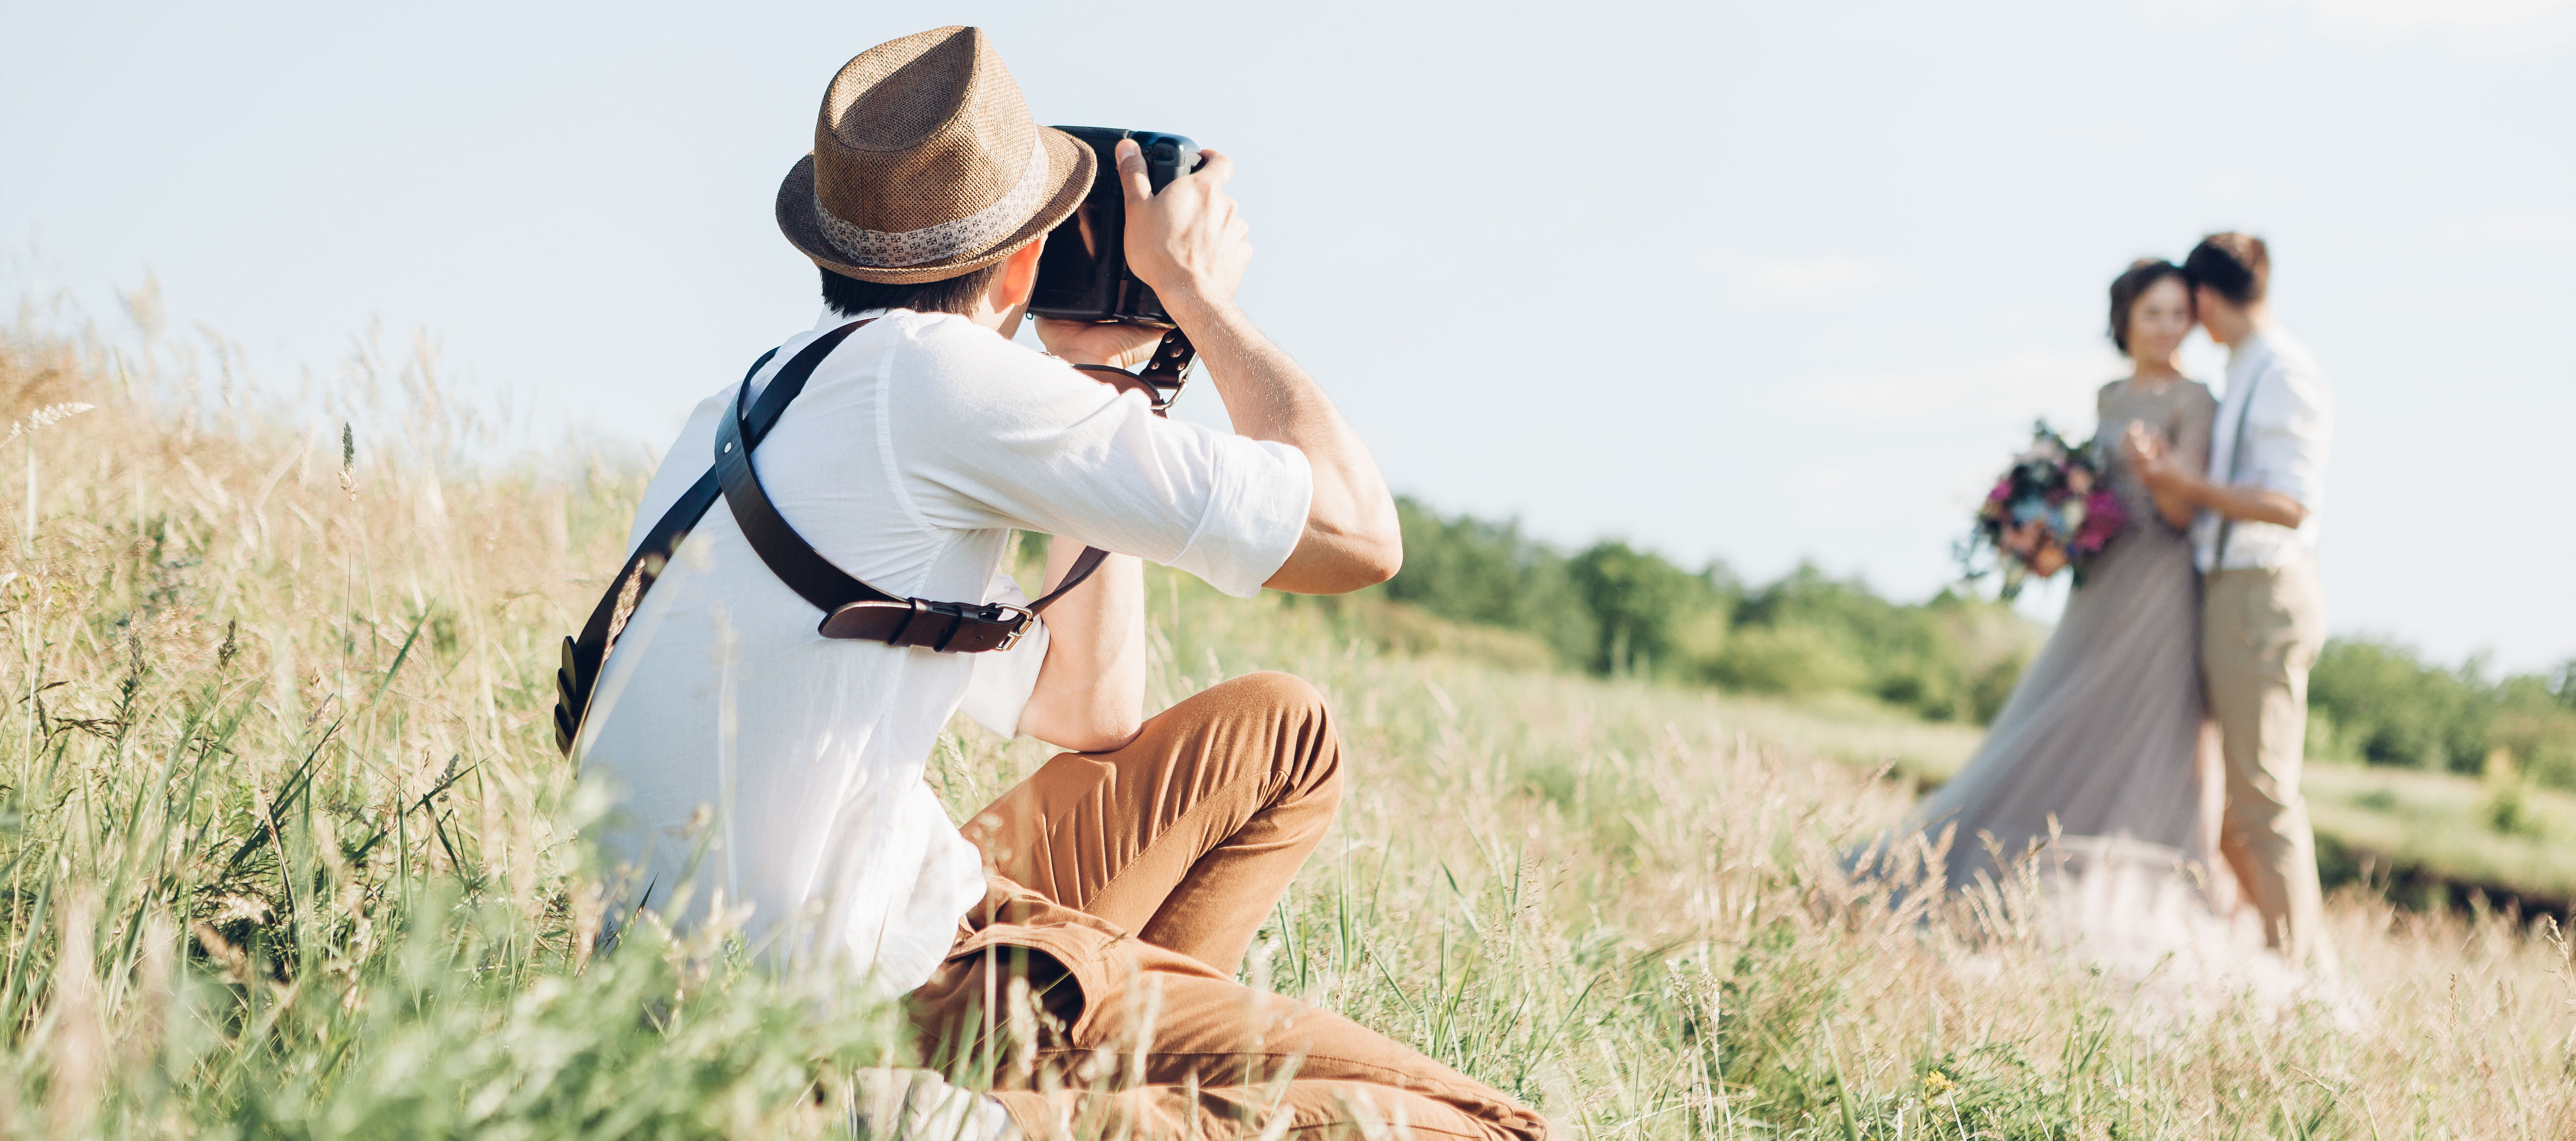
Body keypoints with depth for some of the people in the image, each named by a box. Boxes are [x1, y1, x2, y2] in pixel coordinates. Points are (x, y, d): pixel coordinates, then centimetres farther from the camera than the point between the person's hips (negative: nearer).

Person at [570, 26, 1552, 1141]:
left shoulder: (750, 406, 15)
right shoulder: (933, 377, -13)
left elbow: (1085, 713, 22)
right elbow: (1357, 532, -10)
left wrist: (1094, 378, 23)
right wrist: (1195, 290, 5)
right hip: (876, 994, -9)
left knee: (1281, 733, 21)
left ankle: (1123, 1049, 6)